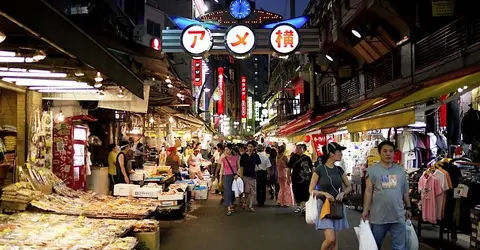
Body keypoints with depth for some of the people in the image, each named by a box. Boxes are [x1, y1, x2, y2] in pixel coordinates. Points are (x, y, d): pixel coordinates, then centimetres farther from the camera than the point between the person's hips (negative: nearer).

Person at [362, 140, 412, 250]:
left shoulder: (400, 170, 8)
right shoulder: (372, 170, -3)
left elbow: (405, 191, 15)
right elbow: (368, 191, -6)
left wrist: (408, 208, 16)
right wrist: (365, 210, -10)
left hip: (398, 216, 3)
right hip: (378, 216, -3)